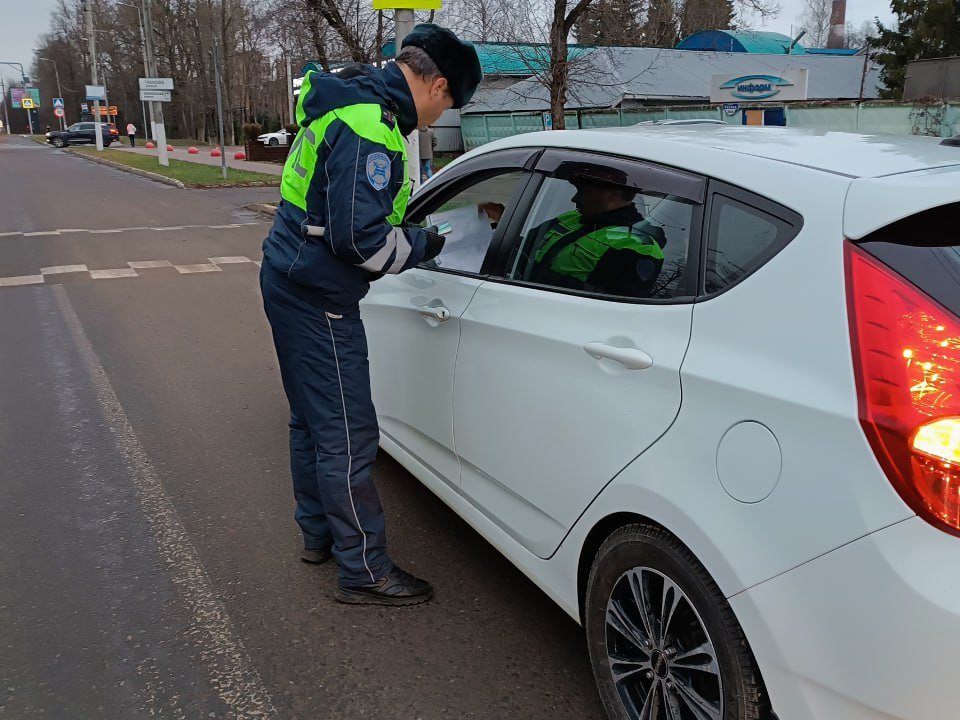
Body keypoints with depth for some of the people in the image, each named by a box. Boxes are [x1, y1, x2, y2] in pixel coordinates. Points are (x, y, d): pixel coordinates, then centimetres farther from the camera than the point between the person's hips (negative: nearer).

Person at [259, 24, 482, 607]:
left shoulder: (353, 104, 12)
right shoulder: (371, 130, -21)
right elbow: (359, 238, -25)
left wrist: (409, 229, 11)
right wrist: (423, 245, -10)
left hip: (293, 281, 11)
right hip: (317, 296, -11)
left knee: (314, 421, 20)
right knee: (347, 437, -3)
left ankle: (320, 533, 37)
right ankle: (365, 572, 9)